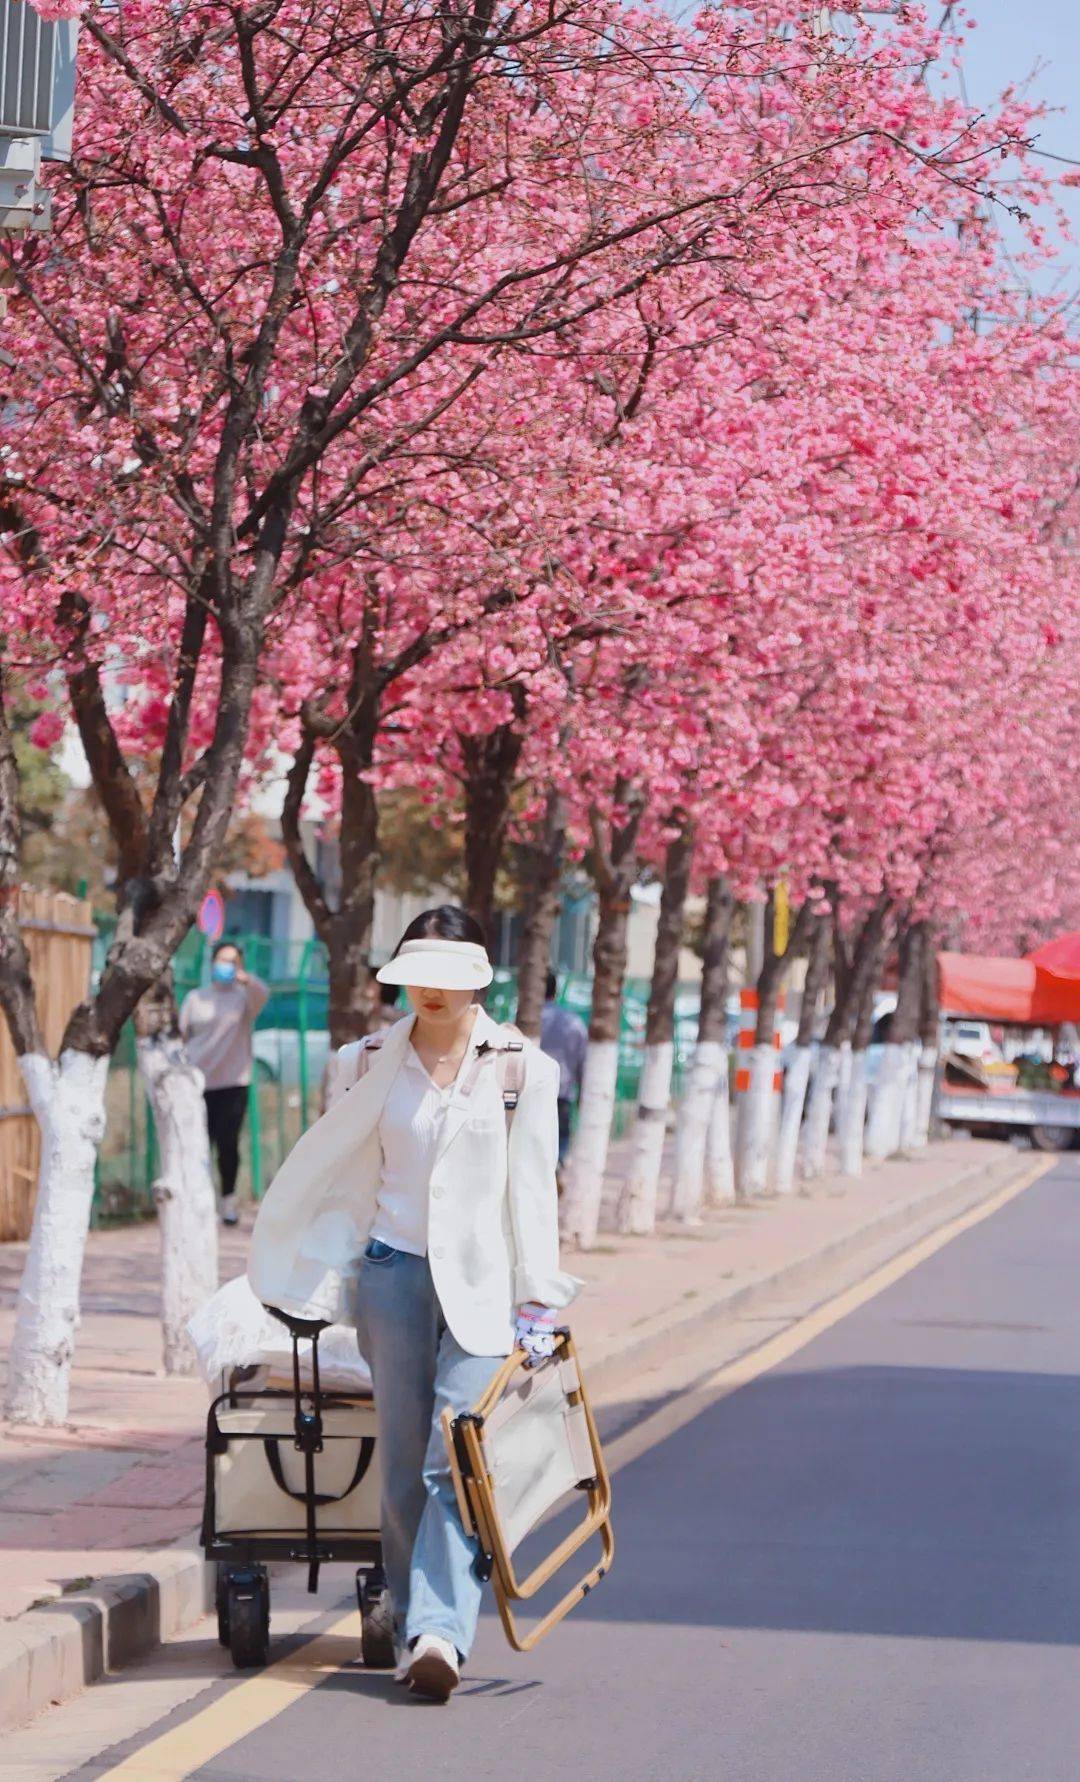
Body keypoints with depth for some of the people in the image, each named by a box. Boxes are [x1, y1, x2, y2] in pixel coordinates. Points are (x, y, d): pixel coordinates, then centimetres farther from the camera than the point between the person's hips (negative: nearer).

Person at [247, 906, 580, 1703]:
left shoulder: (522, 1067, 3)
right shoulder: (374, 1062, 7)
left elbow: (532, 1188, 3)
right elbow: (323, 1162, 15)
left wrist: (538, 1301, 0)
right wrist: (278, 1259, 19)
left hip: (480, 1280, -2)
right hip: (393, 1272, 2)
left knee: (455, 1463, -13)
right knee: (404, 1465, 3)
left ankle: (439, 1630, -21)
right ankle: (414, 1627, 9)